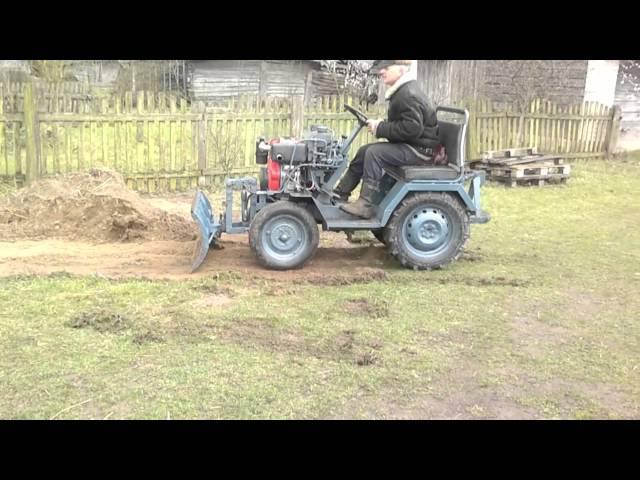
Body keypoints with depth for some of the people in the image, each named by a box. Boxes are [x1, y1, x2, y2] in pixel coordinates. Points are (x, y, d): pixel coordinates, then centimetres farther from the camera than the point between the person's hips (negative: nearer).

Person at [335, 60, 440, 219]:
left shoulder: (408, 94, -22)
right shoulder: (402, 91, 11)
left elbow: (412, 128, -30)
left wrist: (380, 128, -22)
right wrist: (380, 125, 1)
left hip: (419, 148, -11)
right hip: (409, 145, 11)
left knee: (374, 152, -24)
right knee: (364, 151, 8)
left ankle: (365, 205, -21)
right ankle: (341, 193, 15)